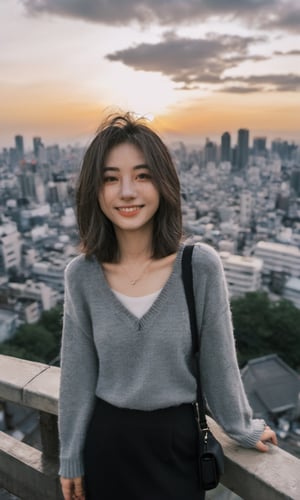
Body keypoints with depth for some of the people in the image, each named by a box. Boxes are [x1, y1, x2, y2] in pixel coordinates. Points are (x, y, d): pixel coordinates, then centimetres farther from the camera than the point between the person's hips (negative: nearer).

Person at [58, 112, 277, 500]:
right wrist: (70, 457, 4)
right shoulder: (80, 275, -12)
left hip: (177, 438, -1)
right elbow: (78, 375, -3)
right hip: (106, 441, 2)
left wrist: (242, 429, 6)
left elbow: (218, 362, -6)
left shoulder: (201, 265, -19)